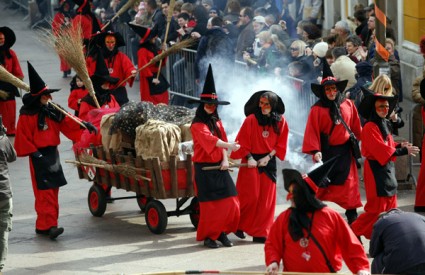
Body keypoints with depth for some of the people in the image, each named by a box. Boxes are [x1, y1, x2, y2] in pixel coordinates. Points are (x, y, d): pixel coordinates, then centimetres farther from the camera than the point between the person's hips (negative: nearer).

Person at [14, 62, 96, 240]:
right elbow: (22, 138, -12)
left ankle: (43, 225, 18)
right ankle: (48, 225, -13)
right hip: (39, 157, -8)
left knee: (53, 190, 10)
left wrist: (84, 125, -4)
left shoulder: (52, 111, 6)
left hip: (53, 153, 8)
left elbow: (67, 123, 9)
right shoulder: (27, 116, -13)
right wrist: (35, 153, -17)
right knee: (44, 192, -11)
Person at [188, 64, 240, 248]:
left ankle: (222, 233, 10)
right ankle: (208, 237, 7)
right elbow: (210, 139, -28)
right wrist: (228, 145, -42)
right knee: (210, 204, -4)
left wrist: (225, 159, -9)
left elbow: (221, 140, 9)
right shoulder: (197, 125, -11)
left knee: (230, 203, 0)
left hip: (219, 168, 6)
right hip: (205, 168, -6)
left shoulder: (217, 122, 13)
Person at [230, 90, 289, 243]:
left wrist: (268, 157, -8)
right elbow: (243, 142, -5)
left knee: (266, 199, 2)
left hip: (269, 162, 3)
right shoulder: (251, 120, -10)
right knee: (251, 196, -7)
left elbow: (281, 144, 3)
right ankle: (239, 225, 12)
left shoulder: (280, 121, -1)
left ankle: (260, 233, 8)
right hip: (251, 162, -3)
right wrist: (249, 158, -13)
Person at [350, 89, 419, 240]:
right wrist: (404, 151, -23)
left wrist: (399, 145, -4)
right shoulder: (370, 127, -17)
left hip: (387, 169, 10)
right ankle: (354, 232, -1)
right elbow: (381, 149, -24)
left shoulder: (384, 125, 14)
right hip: (376, 170, -10)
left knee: (390, 205, 13)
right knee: (377, 207, -9)